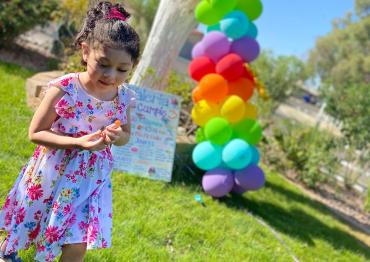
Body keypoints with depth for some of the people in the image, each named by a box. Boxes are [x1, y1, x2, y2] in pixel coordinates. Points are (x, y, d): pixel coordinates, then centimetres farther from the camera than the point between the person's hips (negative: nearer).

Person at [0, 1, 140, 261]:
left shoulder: (123, 97, -10)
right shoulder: (64, 89, -22)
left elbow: (126, 135, 6)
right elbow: (35, 133, -16)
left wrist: (117, 137, -19)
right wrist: (79, 142, -29)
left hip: (90, 177, 2)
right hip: (53, 171, -2)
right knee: (30, 222, 23)